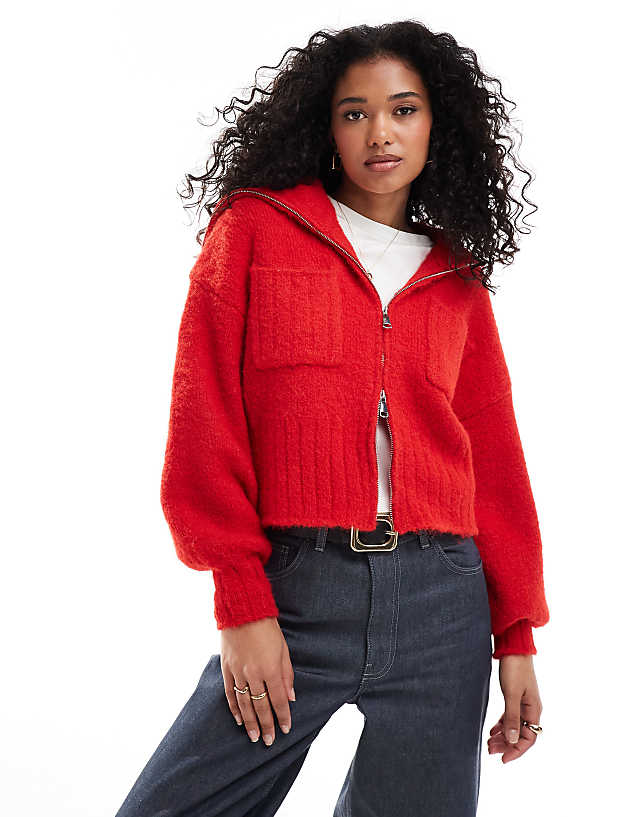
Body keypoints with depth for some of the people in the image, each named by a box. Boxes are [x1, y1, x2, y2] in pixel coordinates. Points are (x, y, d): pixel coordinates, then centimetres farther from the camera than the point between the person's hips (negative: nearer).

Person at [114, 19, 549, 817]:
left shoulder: (458, 278, 13)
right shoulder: (255, 227, 5)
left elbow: (494, 459, 13)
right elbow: (204, 421, -2)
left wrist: (517, 637, 9)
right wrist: (242, 603, -8)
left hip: (442, 601, 3)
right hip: (294, 592, -2)